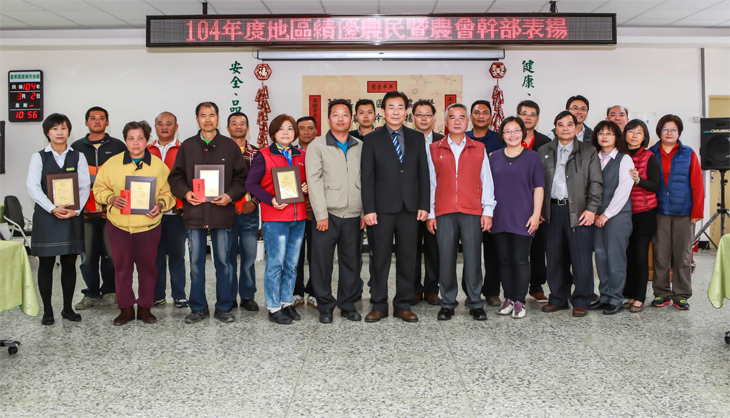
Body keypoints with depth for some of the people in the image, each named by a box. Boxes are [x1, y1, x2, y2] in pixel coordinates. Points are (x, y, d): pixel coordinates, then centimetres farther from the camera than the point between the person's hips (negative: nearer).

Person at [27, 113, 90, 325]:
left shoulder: (78, 157, 8)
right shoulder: (38, 157, 5)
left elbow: (85, 186, 2)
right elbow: (33, 187, -5)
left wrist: (75, 210, -12)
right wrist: (53, 208, -16)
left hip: (72, 216, 1)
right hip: (46, 215, -1)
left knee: (69, 263, 5)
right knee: (46, 263, 2)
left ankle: (68, 308, 15)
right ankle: (47, 311, 10)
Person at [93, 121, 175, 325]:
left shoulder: (158, 165, 3)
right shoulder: (112, 163, 3)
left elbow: (168, 192, 7)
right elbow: (99, 188, 8)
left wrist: (160, 205, -12)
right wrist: (111, 198, -11)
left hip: (149, 225, 0)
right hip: (119, 225, 0)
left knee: (148, 266, 6)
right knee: (122, 267, 7)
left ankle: (145, 307, 20)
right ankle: (126, 308, 20)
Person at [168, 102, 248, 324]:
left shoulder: (230, 146, 7)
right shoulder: (187, 146, 10)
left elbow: (242, 178, 6)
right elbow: (175, 177, 11)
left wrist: (230, 195, -10)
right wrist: (185, 193, -8)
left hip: (222, 213, -1)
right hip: (194, 213, 1)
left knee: (223, 261, 4)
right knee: (196, 263, 6)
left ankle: (224, 307, 16)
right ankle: (198, 308, 17)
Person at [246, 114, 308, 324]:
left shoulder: (302, 155, 13)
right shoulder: (263, 156, -2)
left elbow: (309, 179, 21)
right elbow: (251, 184, -7)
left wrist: (307, 187, -2)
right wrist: (271, 200, -19)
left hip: (298, 217, 5)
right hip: (274, 217, -5)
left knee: (292, 263, 11)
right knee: (276, 262, -4)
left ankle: (287, 302, 23)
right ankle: (273, 308, 6)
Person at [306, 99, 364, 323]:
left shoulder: (360, 147, 12)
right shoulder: (317, 146, 2)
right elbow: (314, 181, -4)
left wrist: (366, 212, 3)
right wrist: (321, 215, -10)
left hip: (353, 215, 3)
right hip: (327, 214, -2)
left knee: (351, 261, 8)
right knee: (322, 261, 1)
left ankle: (348, 305, 20)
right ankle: (325, 307, 14)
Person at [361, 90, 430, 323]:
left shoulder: (417, 138, 11)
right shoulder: (372, 140, 4)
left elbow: (423, 173, 9)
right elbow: (367, 177, -1)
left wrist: (424, 205, 1)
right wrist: (368, 209, -8)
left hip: (410, 208, 2)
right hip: (382, 208, -2)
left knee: (407, 258, 6)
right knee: (380, 258, 3)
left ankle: (403, 306, 16)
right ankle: (379, 305, 13)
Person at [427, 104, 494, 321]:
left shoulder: (479, 149, 11)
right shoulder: (434, 150, 11)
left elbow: (486, 182, 9)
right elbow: (430, 183, 9)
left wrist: (488, 211, 1)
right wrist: (430, 213, 4)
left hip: (472, 212, 0)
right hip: (444, 213, 0)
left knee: (473, 258, -2)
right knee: (446, 258, 0)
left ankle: (475, 304, 9)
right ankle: (448, 304, 11)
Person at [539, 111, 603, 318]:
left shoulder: (588, 151, 7)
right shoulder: (544, 151, 13)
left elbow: (596, 183, 3)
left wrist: (592, 209, -7)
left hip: (578, 210, -2)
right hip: (552, 210, 2)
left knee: (582, 259, -3)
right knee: (554, 257, 6)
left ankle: (581, 302, 9)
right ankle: (558, 299, 19)